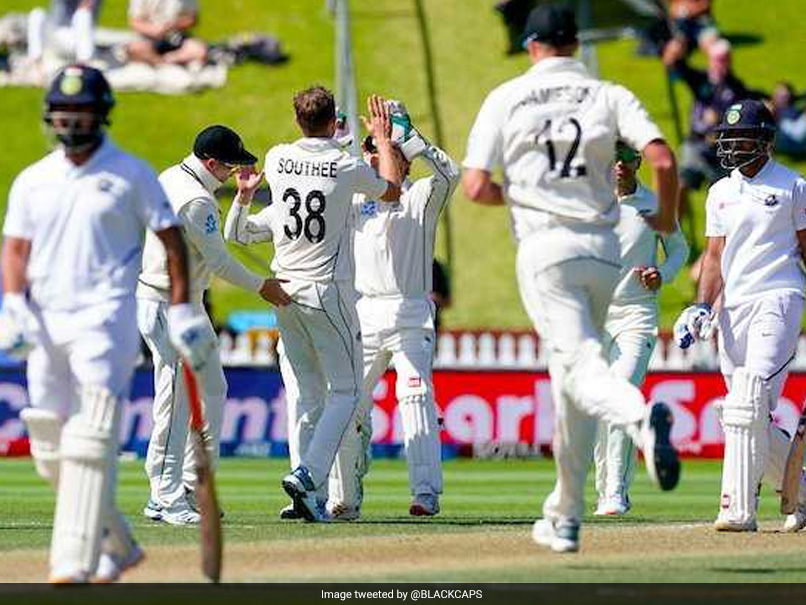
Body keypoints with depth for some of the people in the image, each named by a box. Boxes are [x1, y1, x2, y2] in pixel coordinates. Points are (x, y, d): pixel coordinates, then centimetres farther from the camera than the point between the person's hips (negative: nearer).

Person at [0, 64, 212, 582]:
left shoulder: (130, 173, 2)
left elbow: (172, 239, 2)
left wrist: (181, 311, -5)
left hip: (105, 320, -6)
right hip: (45, 326, 6)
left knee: (90, 443, -16)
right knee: (52, 455, 6)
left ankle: (75, 563, -22)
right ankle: (119, 546, 22)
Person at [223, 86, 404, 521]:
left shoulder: (277, 159, 1)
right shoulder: (347, 167, -10)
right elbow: (392, 190, 10)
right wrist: (382, 139, 24)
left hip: (285, 291, 5)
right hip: (328, 294, -5)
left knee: (304, 395, 10)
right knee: (345, 391, 3)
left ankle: (307, 494, 6)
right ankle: (308, 476, -15)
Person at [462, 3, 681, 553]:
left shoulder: (506, 99, 4)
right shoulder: (609, 96, 6)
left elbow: (476, 188, -3)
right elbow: (662, 160, -8)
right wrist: (666, 218, 10)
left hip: (544, 247, -3)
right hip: (603, 247, 3)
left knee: (580, 365, -15)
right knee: (571, 377, 15)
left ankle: (641, 417, -50)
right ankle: (565, 517, 17)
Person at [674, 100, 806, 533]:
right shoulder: (721, 193, 17)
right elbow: (715, 257, 15)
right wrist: (702, 306, 1)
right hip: (733, 306, 6)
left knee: (750, 401, -20)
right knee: (751, 416, 4)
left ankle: (739, 509, -25)